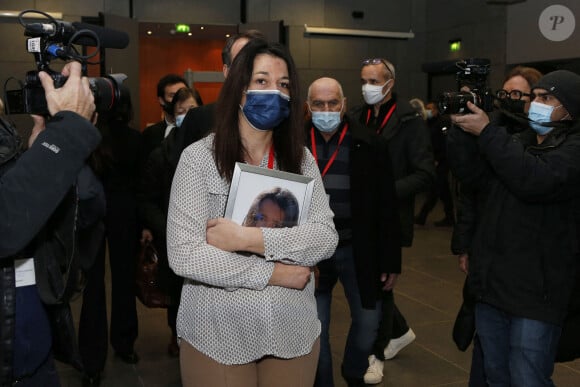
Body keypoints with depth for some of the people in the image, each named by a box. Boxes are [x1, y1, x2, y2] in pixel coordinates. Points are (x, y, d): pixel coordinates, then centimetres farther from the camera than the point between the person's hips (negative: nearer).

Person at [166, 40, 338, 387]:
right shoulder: (199, 157, -8)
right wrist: (273, 273, -15)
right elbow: (184, 256, -16)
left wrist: (248, 238, -20)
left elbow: (326, 238, -9)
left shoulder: (301, 159, 2)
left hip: (293, 333, 3)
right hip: (217, 336, -3)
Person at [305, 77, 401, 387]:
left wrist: (391, 262, -3)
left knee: (368, 322, 11)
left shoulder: (370, 145, -5)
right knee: (315, 328, 8)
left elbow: (386, 208, -2)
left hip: (358, 250, 0)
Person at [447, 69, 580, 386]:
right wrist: (462, 131, -13)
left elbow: (534, 181, -26)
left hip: (535, 292, -6)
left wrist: (487, 132, -23)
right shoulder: (517, 142, 14)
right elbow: (474, 177, 0)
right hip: (490, 284, 7)